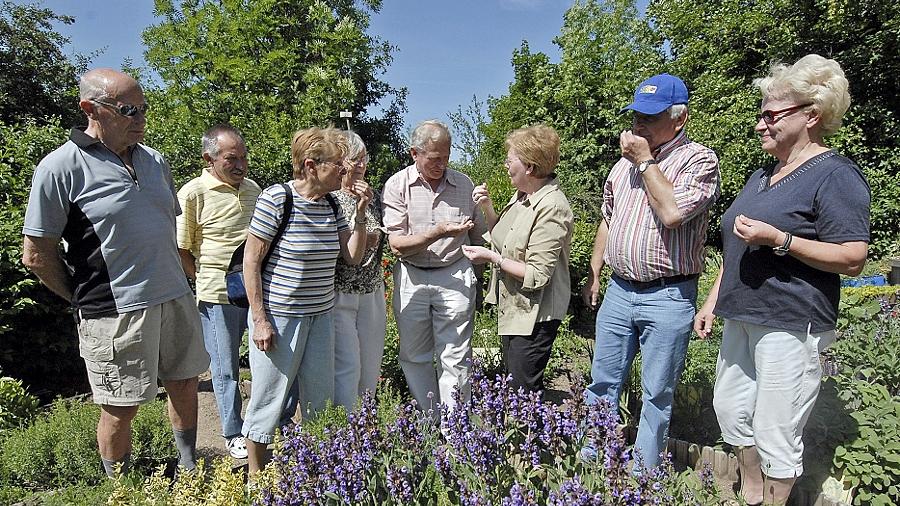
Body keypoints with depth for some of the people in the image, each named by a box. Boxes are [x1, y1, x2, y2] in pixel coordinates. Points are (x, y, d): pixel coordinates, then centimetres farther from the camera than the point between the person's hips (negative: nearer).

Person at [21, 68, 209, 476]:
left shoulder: (154, 161, 8)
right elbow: (37, 255, -8)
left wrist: (173, 282, 16)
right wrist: (89, 299, -1)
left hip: (176, 298, 6)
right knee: (121, 409, 7)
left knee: (184, 384, 17)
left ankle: (189, 466, 38)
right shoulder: (60, 168, -11)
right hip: (116, 313, -6)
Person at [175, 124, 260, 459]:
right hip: (218, 296, -5)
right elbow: (180, 250, -6)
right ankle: (233, 435, 27)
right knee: (226, 369, 9)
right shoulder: (193, 193, -11)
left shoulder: (253, 189, 7)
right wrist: (207, 281, -6)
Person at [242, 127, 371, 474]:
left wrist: (360, 214, -6)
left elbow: (353, 258, 6)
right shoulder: (276, 198, -14)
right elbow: (251, 260, -13)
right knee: (269, 397, 6)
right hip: (278, 317, -6)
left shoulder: (332, 206, 4)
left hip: (321, 316, 6)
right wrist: (260, 320, -14)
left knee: (321, 397, 14)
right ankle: (255, 478, 27)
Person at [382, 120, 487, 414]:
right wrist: (438, 233, -22)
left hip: (456, 277, 0)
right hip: (411, 278, 0)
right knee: (414, 357, 12)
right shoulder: (397, 185, -4)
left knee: (455, 359, 2)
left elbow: (479, 238, 14)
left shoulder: (464, 184, 4)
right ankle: (431, 421, 31)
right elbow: (397, 244, -11)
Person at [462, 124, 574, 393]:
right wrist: (487, 208, 1)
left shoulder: (552, 208, -24)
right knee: (514, 383, 22)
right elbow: (504, 239, 15)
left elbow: (537, 276, -25)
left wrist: (491, 257, -20)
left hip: (533, 317, -9)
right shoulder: (523, 195, 4)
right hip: (511, 308, 9)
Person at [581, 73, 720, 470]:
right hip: (618, 290, 6)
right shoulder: (625, 161, 11)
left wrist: (645, 161, -15)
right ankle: (589, 461, 30)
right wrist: (594, 274, 17)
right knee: (602, 384, 14)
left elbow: (672, 212, -26)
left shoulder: (699, 160, -9)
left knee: (657, 396, 9)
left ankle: (644, 476, 25)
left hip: (667, 298, -5)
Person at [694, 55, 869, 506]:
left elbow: (853, 259, -16)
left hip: (790, 326, -9)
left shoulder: (834, 175, -10)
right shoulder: (761, 177, 15)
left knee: (774, 433, 0)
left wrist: (779, 239, -25)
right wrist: (713, 300, 17)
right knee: (730, 409, 18)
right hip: (742, 317, 9)